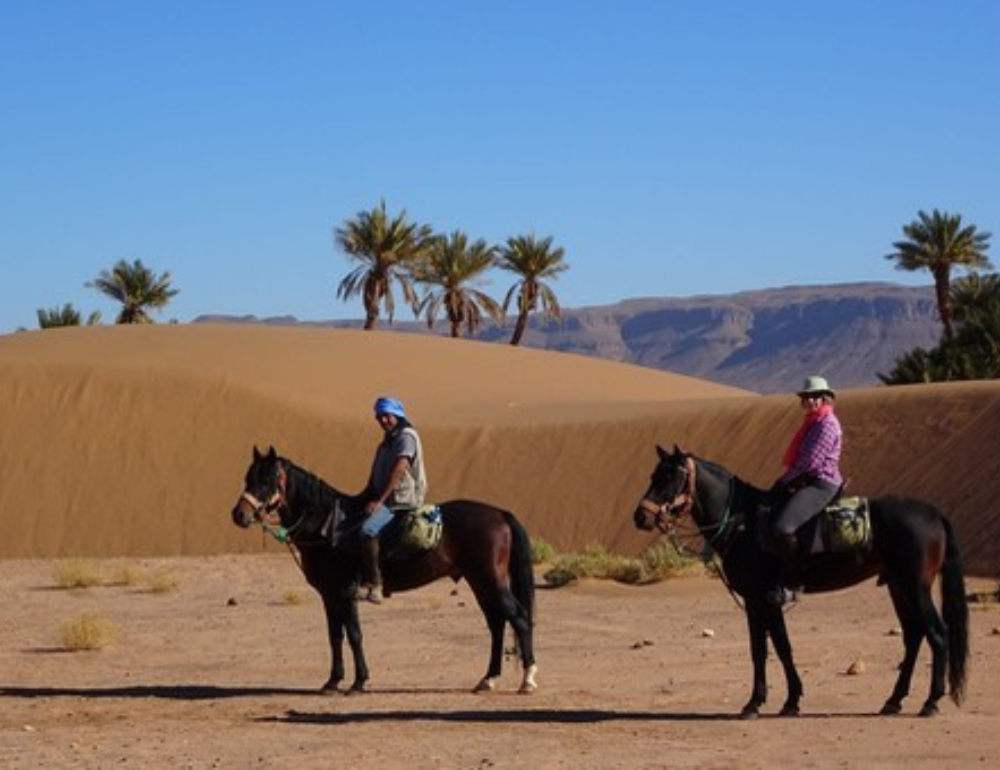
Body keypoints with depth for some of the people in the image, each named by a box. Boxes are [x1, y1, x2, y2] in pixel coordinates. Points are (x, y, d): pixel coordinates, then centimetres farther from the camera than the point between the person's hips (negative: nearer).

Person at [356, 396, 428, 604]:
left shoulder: (406, 436, -10)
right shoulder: (387, 441, 20)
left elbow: (399, 470, -20)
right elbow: (376, 475, 24)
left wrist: (379, 501, -24)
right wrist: (367, 497, 12)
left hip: (402, 500, -10)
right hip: (386, 498, 11)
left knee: (368, 529, -31)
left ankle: (373, 584, -28)